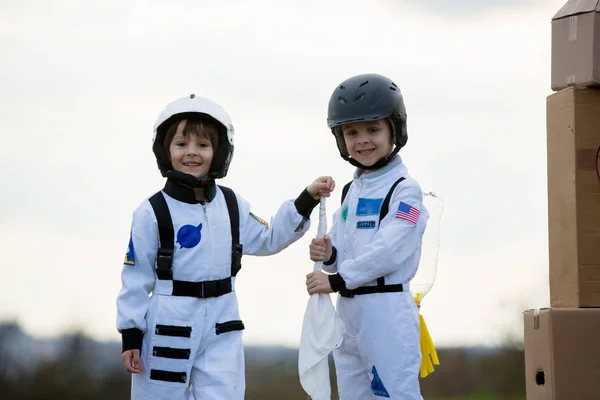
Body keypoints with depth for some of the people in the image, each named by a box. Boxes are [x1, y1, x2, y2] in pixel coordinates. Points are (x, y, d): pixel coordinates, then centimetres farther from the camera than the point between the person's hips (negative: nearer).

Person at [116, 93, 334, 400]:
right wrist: (130, 335, -6)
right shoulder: (152, 213, -9)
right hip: (168, 330, -3)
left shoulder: (232, 205, 4)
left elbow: (267, 239, 16)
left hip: (221, 331, 3)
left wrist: (307, 200, 9)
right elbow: (136, 278, -5)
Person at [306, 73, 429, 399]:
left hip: (387, 310, -9)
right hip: (347, 311, 9)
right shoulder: (351, 191, 16)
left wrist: (337, 279, -21)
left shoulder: (404, 190, -9)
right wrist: (329, 255, -5)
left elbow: (388, 251, -21)